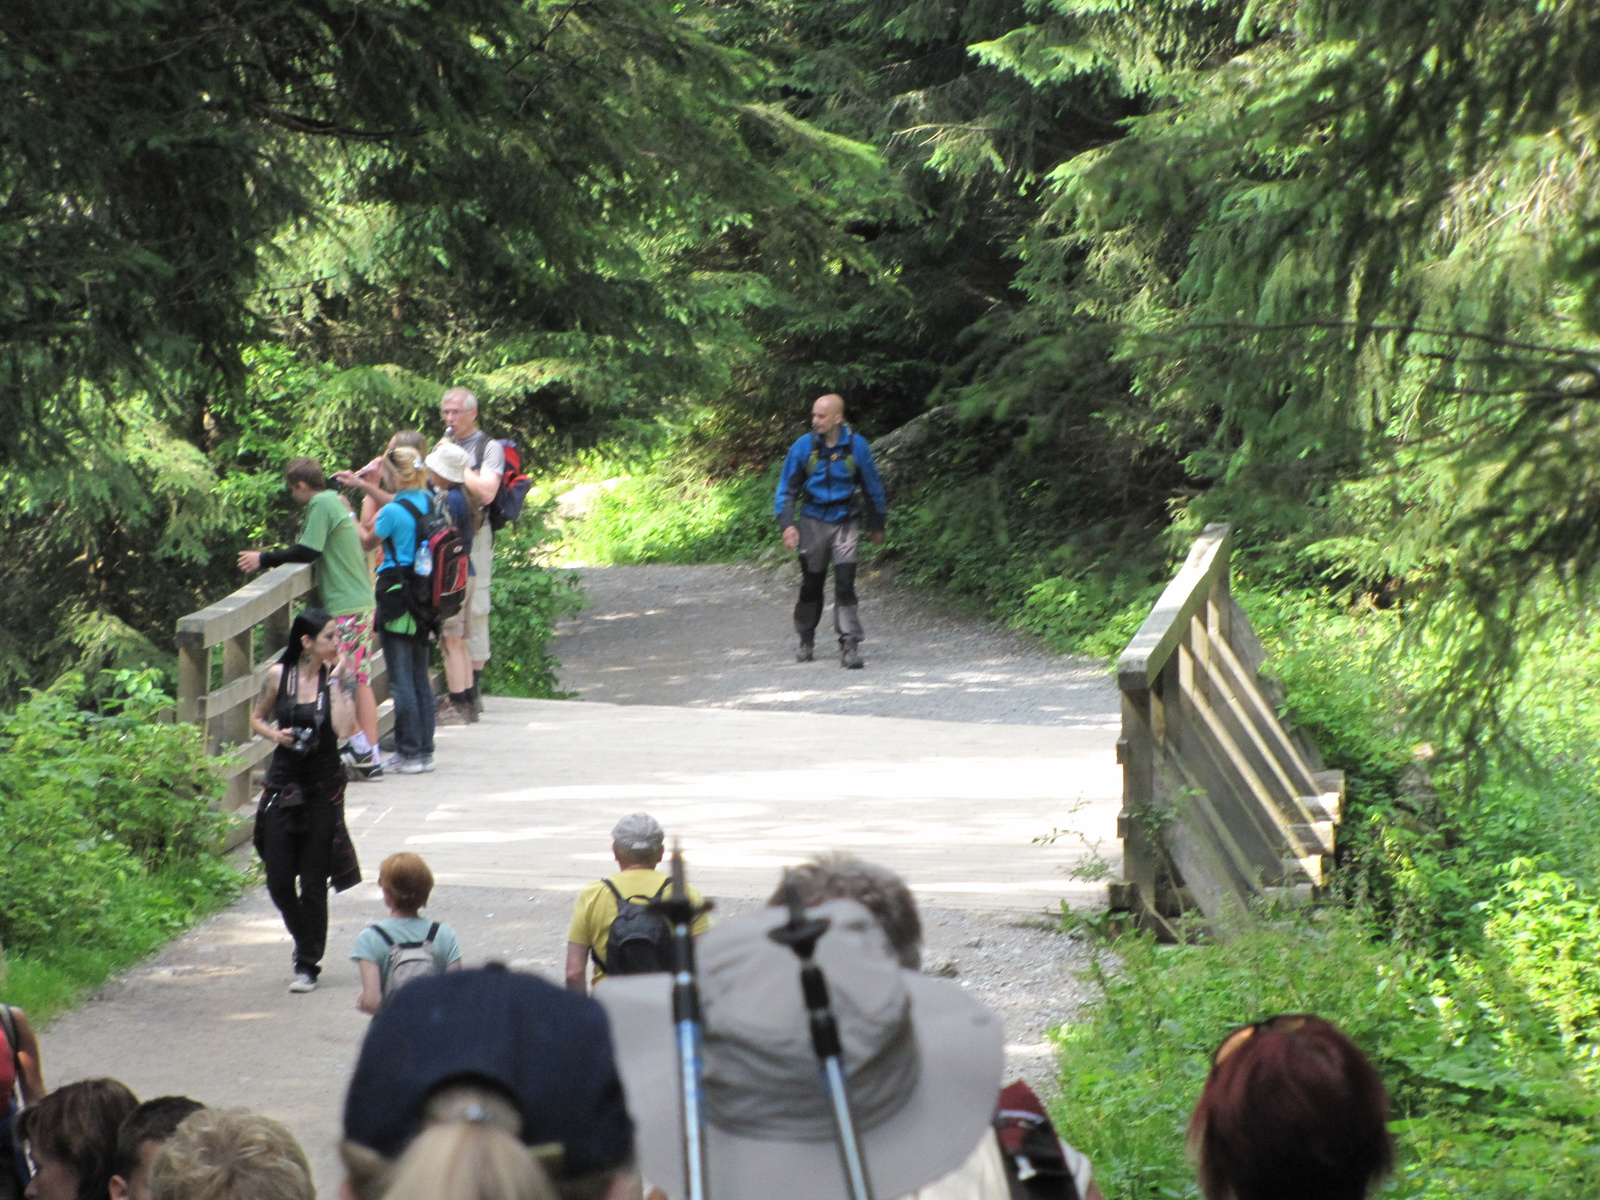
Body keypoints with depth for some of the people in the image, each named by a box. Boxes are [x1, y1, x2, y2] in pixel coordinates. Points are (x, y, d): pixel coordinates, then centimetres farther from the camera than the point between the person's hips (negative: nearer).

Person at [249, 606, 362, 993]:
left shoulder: (335, 675, -4)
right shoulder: (278, 676, -1)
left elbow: (344, 728, -19)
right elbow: (257, 718, 14)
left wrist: (336, 683, -17)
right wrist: (274, 734, -6)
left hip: (323, 786, -1)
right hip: (283, 784, 1)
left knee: (313, 881, 1)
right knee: (278, 880, 2)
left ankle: (308, 965, 11)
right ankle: (305, 941, 30)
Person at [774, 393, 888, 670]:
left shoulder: (856, 446, -5)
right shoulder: (803, 447, -4)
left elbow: (873, 487, 9)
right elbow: (787, 489, 4)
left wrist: (876, 525, 16)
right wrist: (787, 523, -8)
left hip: (845, 522, -1)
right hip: (813, 521, 1)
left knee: (845, 583, -12)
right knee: (811, 584, 7)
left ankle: (849, 645, -12)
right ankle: (806, 640, 25)